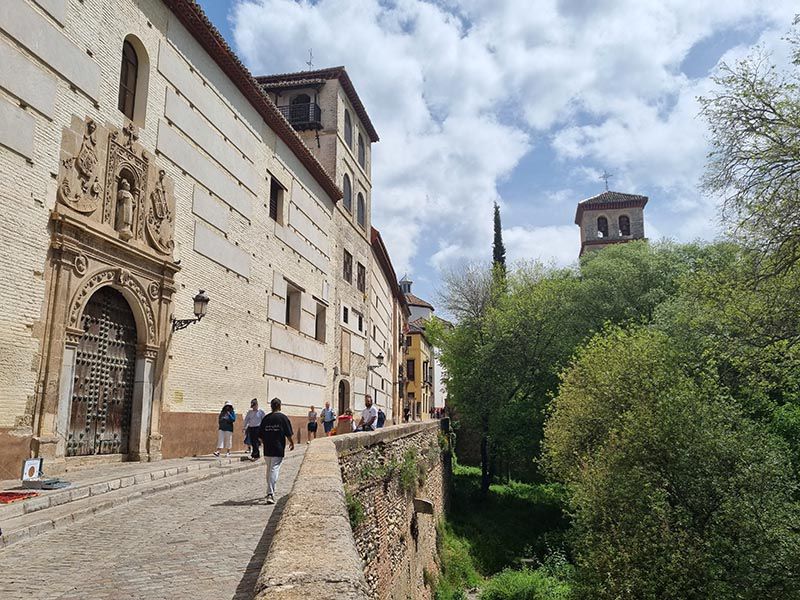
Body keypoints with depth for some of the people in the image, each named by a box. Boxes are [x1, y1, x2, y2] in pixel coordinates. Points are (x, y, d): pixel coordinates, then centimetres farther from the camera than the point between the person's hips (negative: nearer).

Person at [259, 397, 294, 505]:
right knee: (274, 470, -6)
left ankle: (270, 491, 32)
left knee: (269, 470, 19)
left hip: (267, 449, 4)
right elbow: (288, 434, -5)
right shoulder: (283, 417, -6)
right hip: (278, 449, -4)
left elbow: (261, 435, 9)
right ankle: (270, 494, -15)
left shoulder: (265, 418, 6)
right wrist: (291, 443, 12)